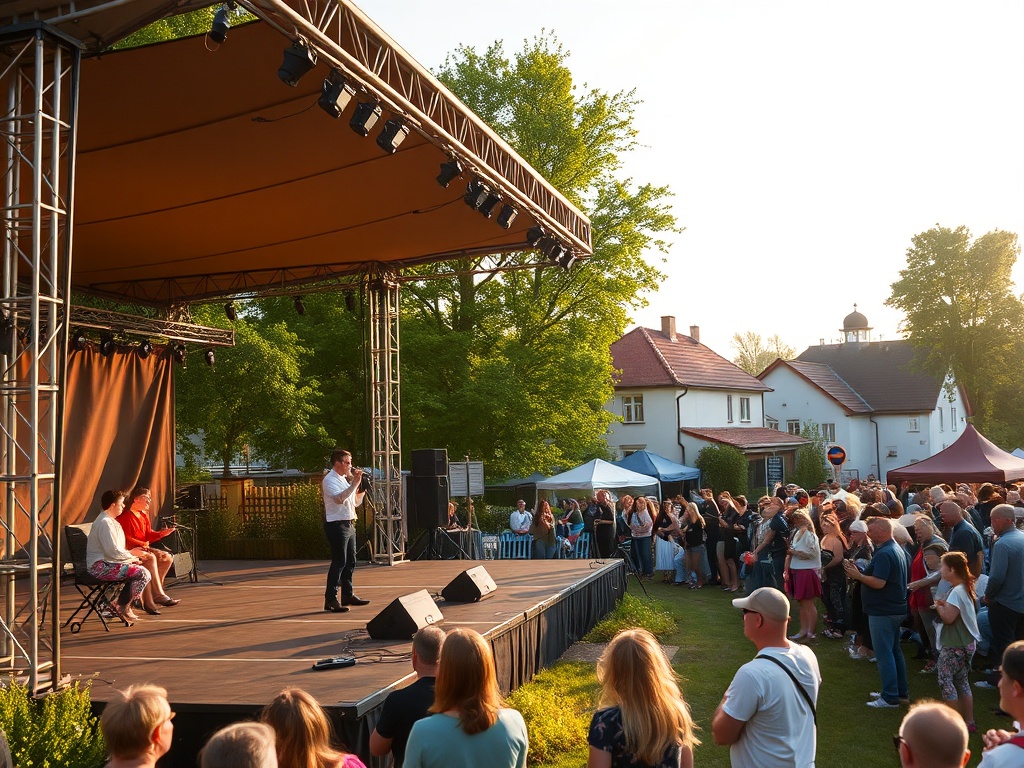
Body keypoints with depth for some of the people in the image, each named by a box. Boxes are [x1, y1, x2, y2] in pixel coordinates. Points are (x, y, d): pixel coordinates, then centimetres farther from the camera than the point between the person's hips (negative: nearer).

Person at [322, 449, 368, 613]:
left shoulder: (345, 479, 17)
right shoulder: (330, 480, -10)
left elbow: (356, 502, 22)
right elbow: (338, 498, -29)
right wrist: (355, 483, -30)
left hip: (349, 525, 9)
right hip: (337, 525, -9)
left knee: (350, 561, 14)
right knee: (339, 562, -10)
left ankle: (348, 595, 24)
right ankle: (330, 600, -8)